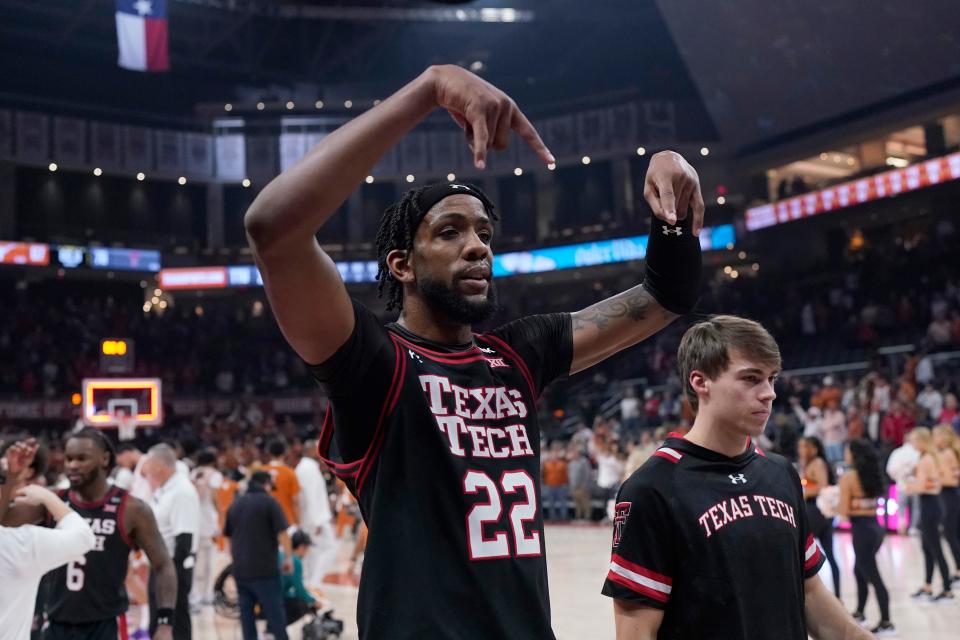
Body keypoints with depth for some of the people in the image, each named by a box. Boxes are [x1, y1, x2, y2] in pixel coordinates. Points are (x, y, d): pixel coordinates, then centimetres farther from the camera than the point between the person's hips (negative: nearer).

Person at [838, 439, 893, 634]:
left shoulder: (848, 477, -12)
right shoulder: (873, 474, 8)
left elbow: (844, 510, -13)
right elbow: (875, 500, 11)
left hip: (861, 529, -8)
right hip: (875, 526, 8)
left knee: (872, 576, -2)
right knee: (859, 570, 22)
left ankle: (886, 623, 2)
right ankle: (859, 613, 33)